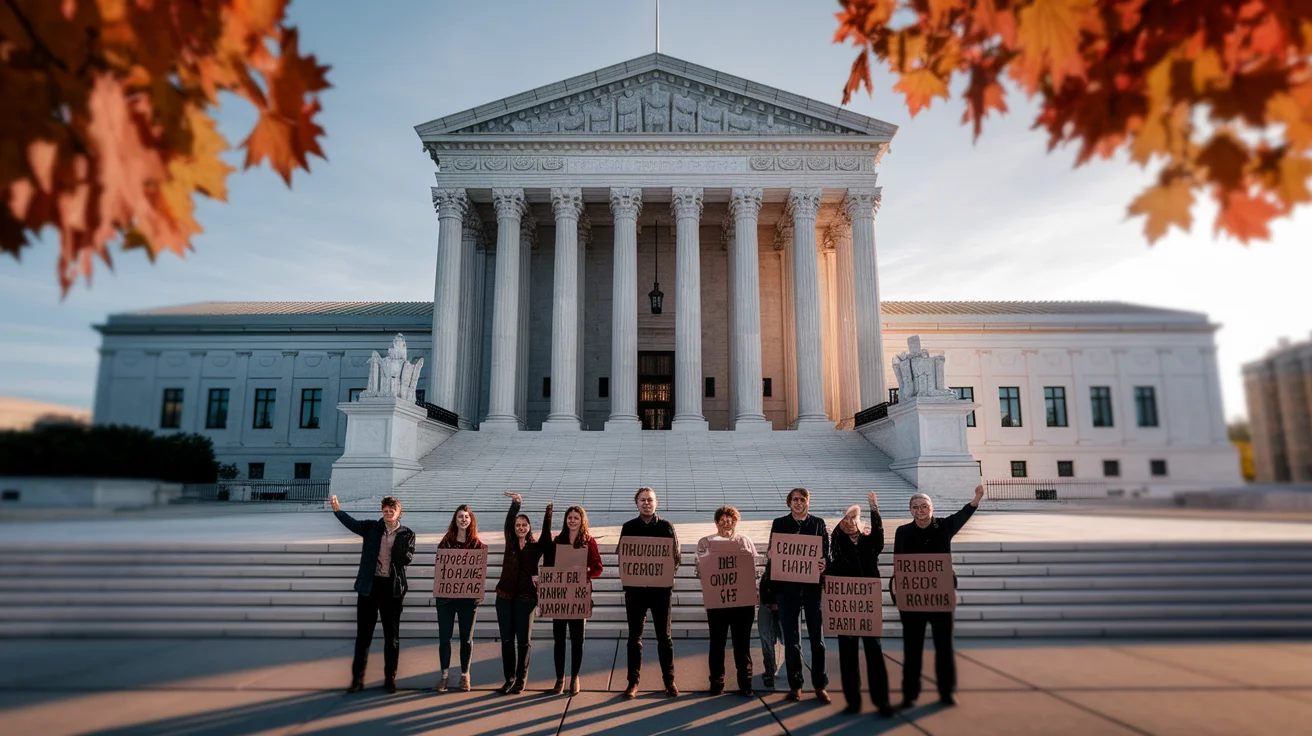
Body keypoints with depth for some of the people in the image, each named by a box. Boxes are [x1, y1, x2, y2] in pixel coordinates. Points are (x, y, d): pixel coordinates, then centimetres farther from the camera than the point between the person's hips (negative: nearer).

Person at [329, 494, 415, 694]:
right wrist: (337, 508, -28)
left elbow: (406, 559, -8)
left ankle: (390, 678, 19)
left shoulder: (407, 534, 2)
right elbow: (351, 523, -13)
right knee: (363, 634, 7)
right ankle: (357, 678, 18)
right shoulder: (371, 527, 3)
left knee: (392, 635, 8)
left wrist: (396, 546, -19)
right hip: (369, 585, 0)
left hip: (392, 587, 0)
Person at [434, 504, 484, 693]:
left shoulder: (478, 544, 1)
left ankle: (465, 675, 21)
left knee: (466, 637, 8)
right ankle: (444, 675, 17)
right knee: (444, 636, 5)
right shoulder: (445, 542, 3)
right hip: (446, 595, 1)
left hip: (468, 597, -1)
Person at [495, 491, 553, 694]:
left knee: (523, 640, 3)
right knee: (507, 638, 6)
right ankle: (509, 679, 15)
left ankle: (520, 680, 14)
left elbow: (546, 534, -13)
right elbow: (508, 523, -3)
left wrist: (548, 512, -20)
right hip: (504, 595, 2)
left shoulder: (536, 547, 2)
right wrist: (515, 503, -14)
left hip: (526, 597, -2)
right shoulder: (510, 543, 6)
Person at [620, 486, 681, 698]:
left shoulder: (666, 526, 3)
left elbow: (675, 556, 2)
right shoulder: (628, 527, 6)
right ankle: (633, 681, 15)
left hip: (660, 587, -1)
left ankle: (669, 680, 16)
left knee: (664, 635, 6)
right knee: (634, 636, 7)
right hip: (635, 587, 1)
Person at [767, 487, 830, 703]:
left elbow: (827, 552, 3)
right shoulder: (779, 524, 7)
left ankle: (820, 685, 15)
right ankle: (795, 685, 16)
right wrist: (771, 585, -9)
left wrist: (824, 565, -18)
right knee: (791, 639, 6)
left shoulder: (819, 523, 7)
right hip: (787, 586, 0)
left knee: (817, 638, 5)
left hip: (813, 585, 0)